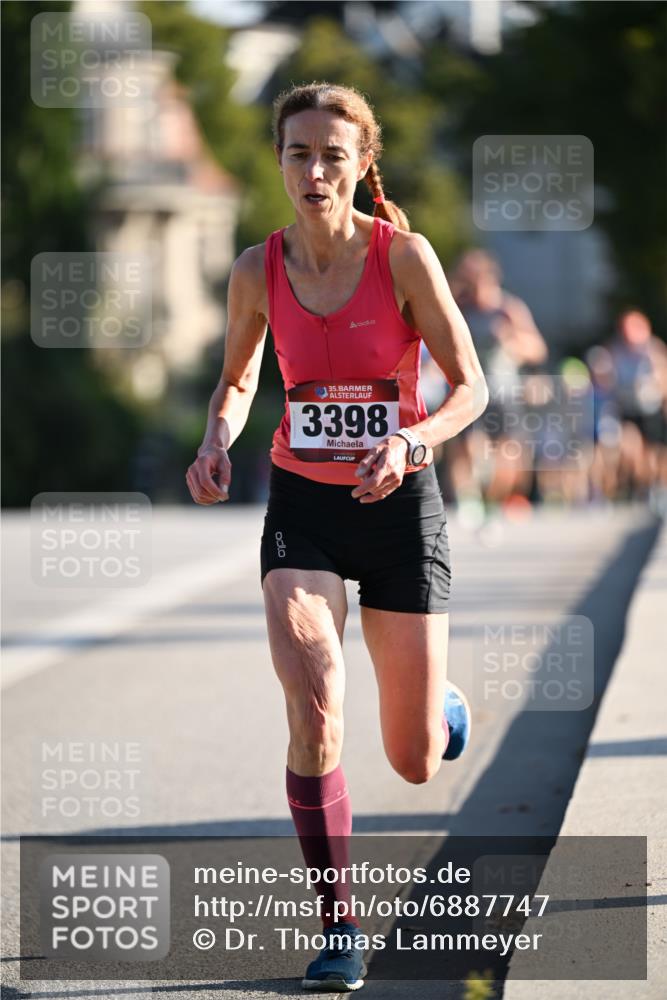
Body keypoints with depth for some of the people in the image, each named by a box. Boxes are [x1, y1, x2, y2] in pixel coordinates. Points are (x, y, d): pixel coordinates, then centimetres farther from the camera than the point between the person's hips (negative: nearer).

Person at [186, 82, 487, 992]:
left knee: (416, 764, 6)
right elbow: (238, 379, 13)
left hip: (400, 505, -1)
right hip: (301, 505, 1)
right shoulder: (259, 270, -4)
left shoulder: (403, 253, -13)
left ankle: (438, 700, 46)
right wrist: (217, 443, -8)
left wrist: (409, 443, -28)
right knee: (314, 716, -22)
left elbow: (470, 387, -10)